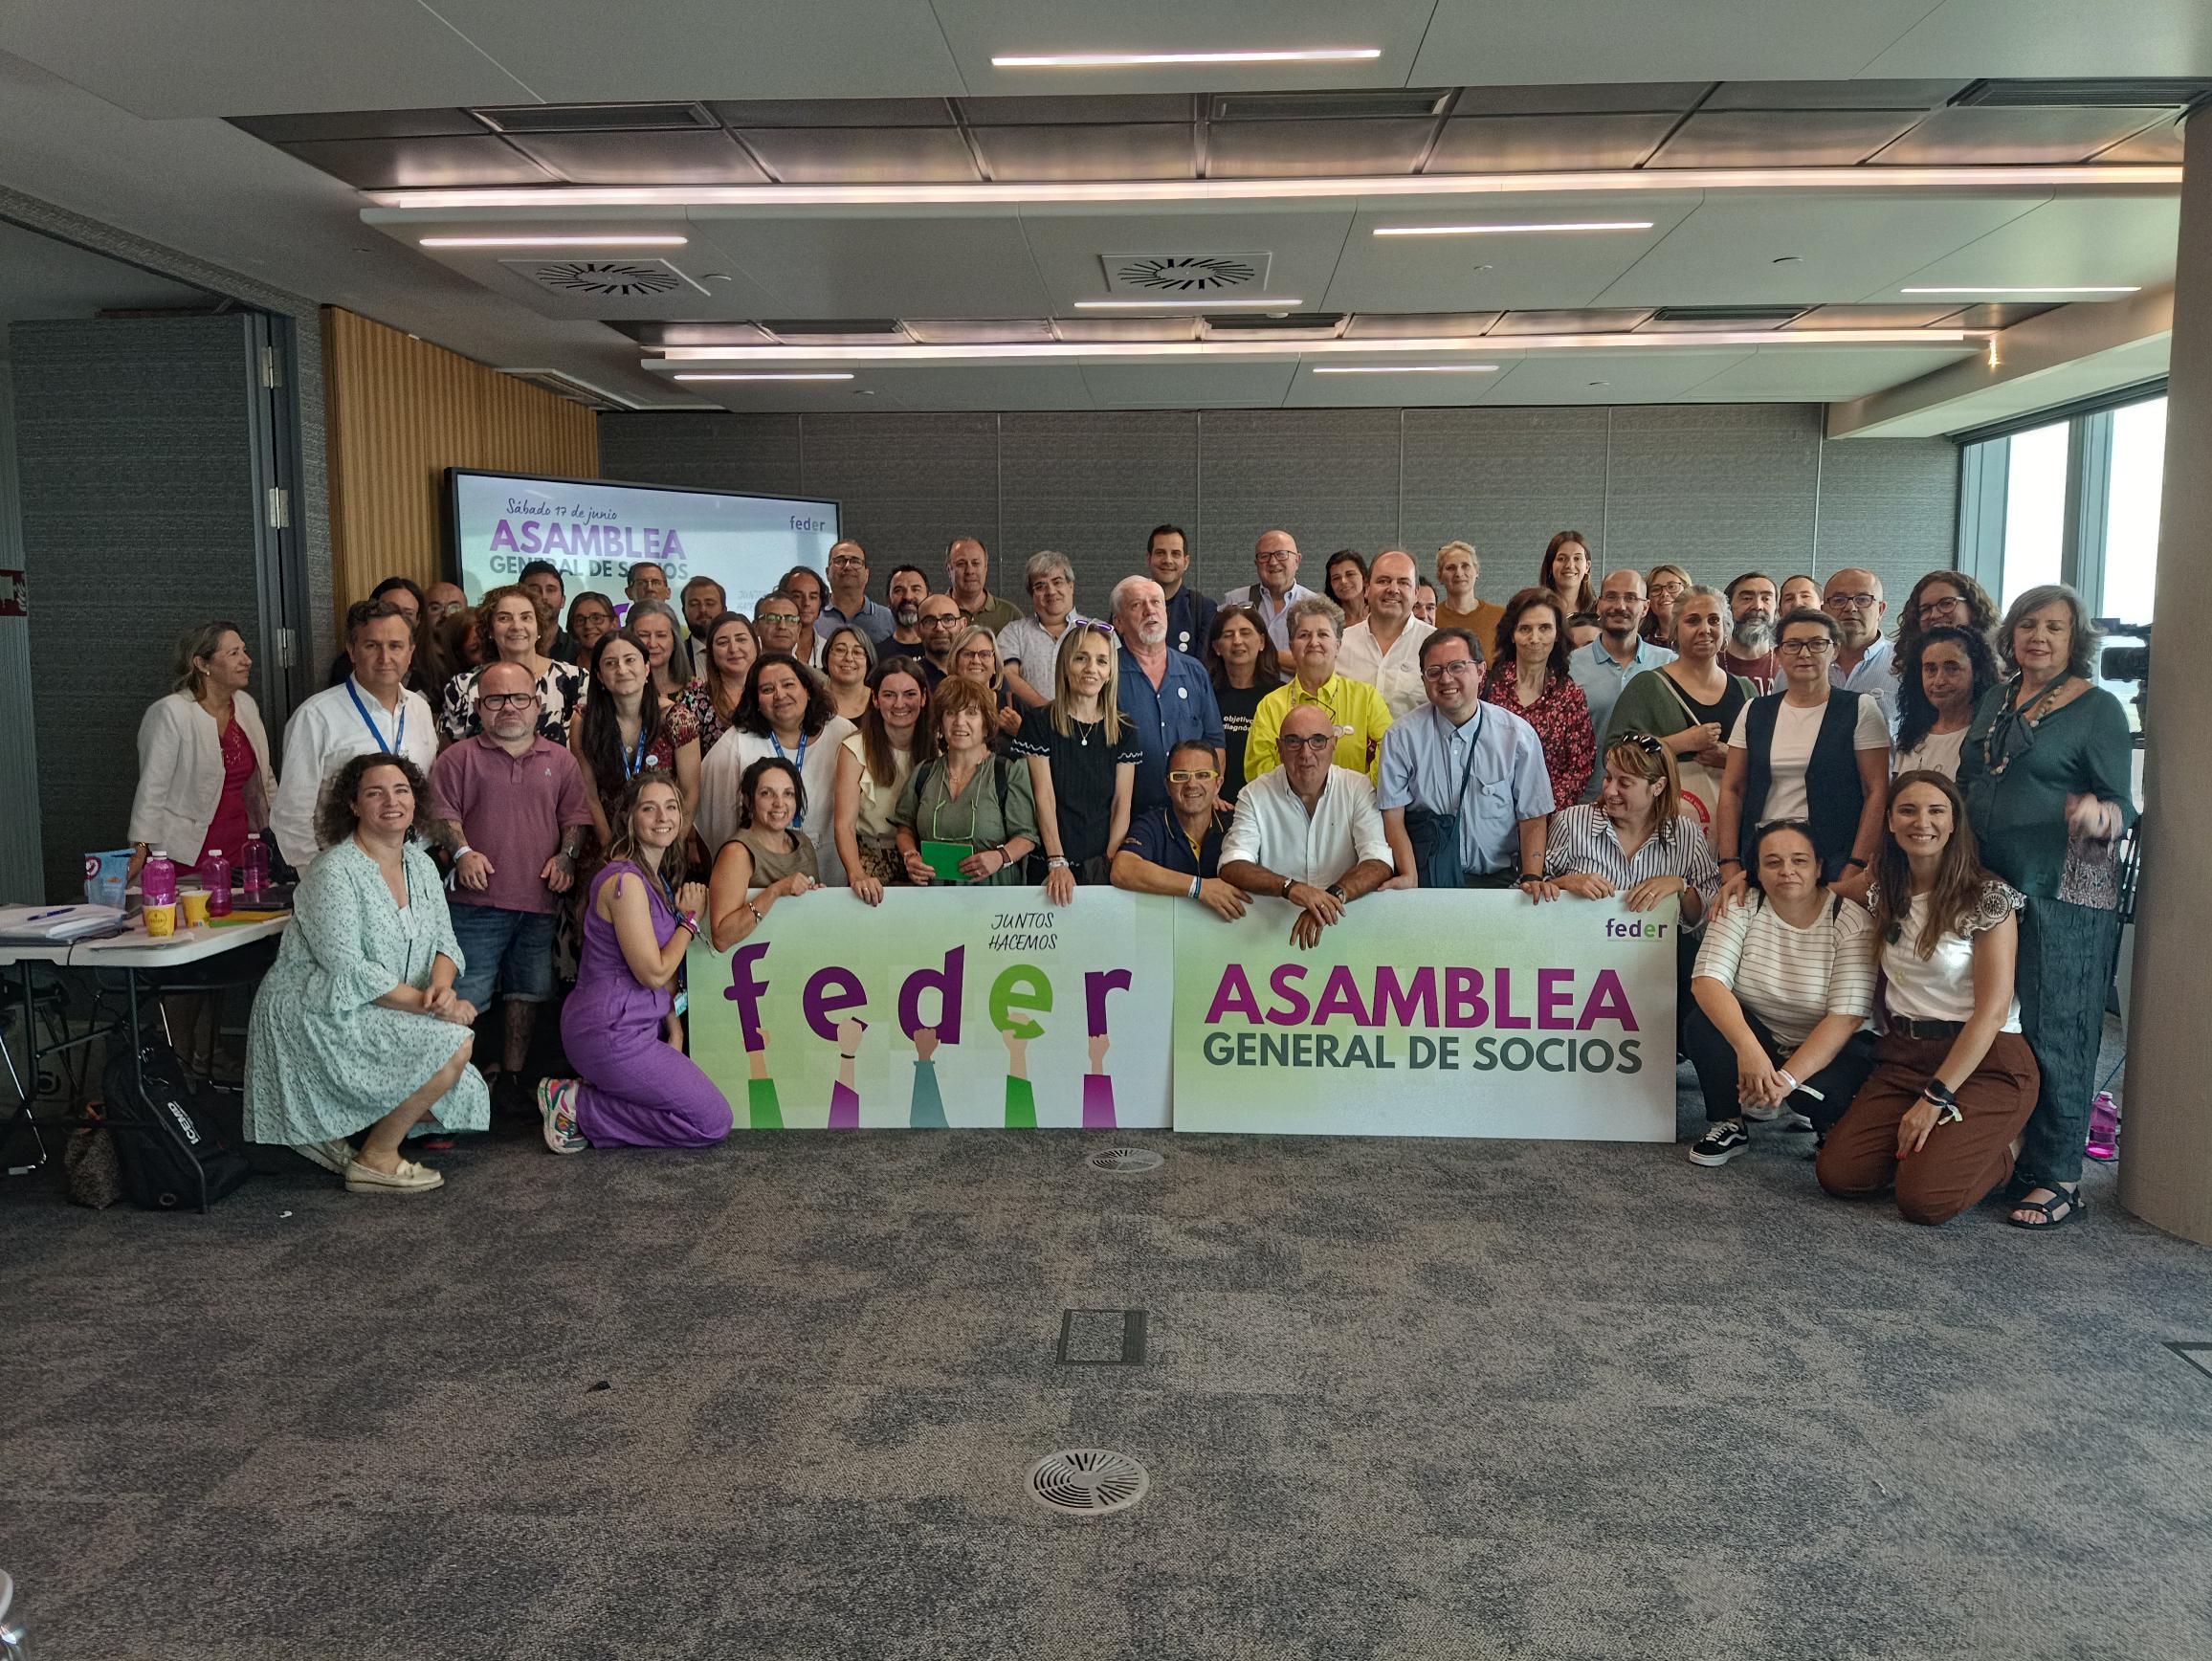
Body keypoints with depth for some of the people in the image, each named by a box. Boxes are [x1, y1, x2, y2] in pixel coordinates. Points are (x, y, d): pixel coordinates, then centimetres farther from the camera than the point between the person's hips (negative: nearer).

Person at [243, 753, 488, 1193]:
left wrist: (441, 985, -16)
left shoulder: (420, 865, 8)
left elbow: (444, 940, 7)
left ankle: (340, 1132, 15)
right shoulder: (333, 874, -18)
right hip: (320, 1016, -9)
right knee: (456, 1043, -23)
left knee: (464, 1095, 1)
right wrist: (430, 1004, -23)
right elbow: (351, 972, -23)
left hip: (380, 1020, 9)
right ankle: (376, 1161, -8)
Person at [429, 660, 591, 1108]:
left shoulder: (560, 760, 13)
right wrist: (463, 851, -14)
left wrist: (565, 855, -2)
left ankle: (512, 1071, 21)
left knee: (527, 991, 10)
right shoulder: (459, 758, 5)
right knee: (464, 994, -5)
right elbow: (443, 812, 1)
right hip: (479, 899, -3)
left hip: (539, 900, 3)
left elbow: (576, 815, 13)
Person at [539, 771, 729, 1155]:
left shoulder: (657, 876, 13)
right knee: (713, 1123, -6)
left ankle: (579, 1096, 10)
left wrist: (674, 1029, 5)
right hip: (611, 1033, -10)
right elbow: (653, 973, -18)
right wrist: (690, 917, -6)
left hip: (639, 1026, 10)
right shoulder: (626, 880, -18)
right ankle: (576, 1105, -4)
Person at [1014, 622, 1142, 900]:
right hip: (1051, 867, -2)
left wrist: (1111, 865, -9)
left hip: (1102, 866, 2)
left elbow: (1121, 806, 3)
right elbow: (1044, 798, -7)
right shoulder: (1038, 724, 0)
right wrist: (1058, 863, -17)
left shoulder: (1122, 732, 8)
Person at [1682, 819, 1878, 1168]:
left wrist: (1787, 1079, -32)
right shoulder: (1741, 907, -9)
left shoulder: (1853, 921, -15)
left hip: (1830, 1048, -2)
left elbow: (1847, 1016, -22)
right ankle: (1730, 1122, -5)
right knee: (1702, 1021, -27)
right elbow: (1706, 980, -22)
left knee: (1816, 1097, -33)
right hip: (1755, 1035, 2)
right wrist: (1747, 1048, -39)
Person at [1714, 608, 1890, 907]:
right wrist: (1730, 868, -2)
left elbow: (1878, 792, -2)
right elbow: (1732, 789, 8)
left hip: (1833, 860, -2)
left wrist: (1854, 872, -11)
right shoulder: (1755, 712, 11)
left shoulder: (1860, 710, 3)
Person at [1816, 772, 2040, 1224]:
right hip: (1905, 1055, 5)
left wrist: (1935, 1098, -16)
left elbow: (1993, 1009, -13)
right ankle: (1930, 1141, 15)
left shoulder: (1988, 897, -9)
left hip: (1985, 1062, -5)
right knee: (1839, 1175, -13)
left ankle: (1998, 1151, 11)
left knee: (1923, 1200, -21)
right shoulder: (1883, 893, 8)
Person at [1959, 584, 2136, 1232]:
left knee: (2052, 1031, -3)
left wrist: (2100, 814, -28)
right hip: (1989, 885, 6)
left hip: (2063, 894, -6)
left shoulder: (2098, 708, -4)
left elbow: (2124, 806, -6)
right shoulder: (1996, 698, 13)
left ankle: (2057, 1176, 6)